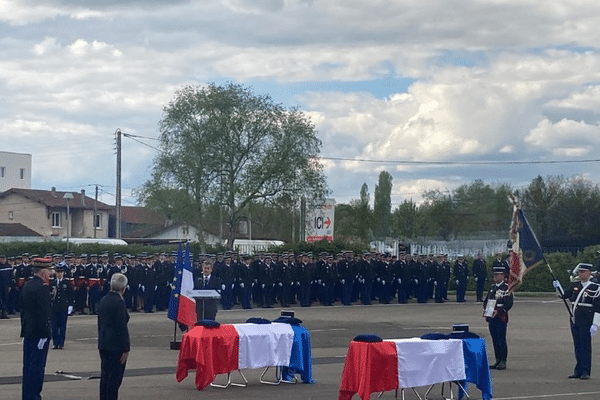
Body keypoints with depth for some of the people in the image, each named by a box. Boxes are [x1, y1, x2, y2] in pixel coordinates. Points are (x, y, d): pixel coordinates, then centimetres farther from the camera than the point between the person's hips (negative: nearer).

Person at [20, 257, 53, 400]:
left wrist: (24, 329, 20)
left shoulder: (26, 286, 11)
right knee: (37, 366, -5)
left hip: (28, 333, 9)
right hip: (39, 333, -9)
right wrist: (46, 332, -15)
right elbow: (44, 313, -20)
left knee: (28, 365, 13)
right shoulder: (42, 288, -17)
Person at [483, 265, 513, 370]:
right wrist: (485, 309, 6)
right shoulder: (492, 287, 17)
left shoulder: (506, 287, -5)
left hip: (501, 317, -7)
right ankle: (498, 361, 15)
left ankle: (503, 362, -3)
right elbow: (487, 300, 24)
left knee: (501, 339, -6)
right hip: (491, 317, 7)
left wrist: (498, 311, -21)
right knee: (495, 340, 9)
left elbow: (509, 303, -14)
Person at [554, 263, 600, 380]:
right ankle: (578, 371, 16)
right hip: (574, 321, 6)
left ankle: (585, 372, 2)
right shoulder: (575, 286, 12)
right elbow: (564, 295, 19)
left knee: (585, 346, -3)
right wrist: (558, 287, 0)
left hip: (586, 322, -6)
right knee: (577, 346, 9)